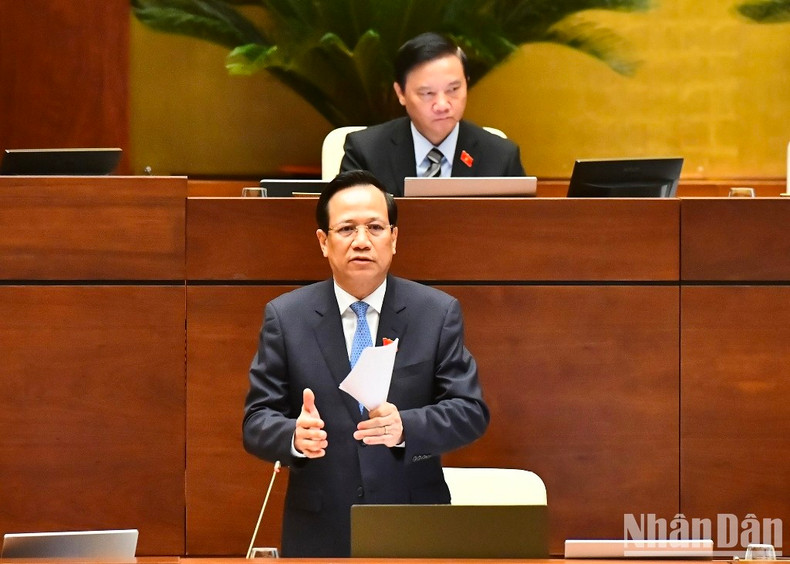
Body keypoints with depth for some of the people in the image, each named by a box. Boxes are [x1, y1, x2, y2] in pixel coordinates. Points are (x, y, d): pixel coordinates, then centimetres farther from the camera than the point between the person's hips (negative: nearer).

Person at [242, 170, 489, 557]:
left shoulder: (438, 314, 4)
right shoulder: (285, 318, 4)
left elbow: (471, 412, -1)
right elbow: (256, 421, 1)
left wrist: (406, 428, -21)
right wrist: (295, 436, -22)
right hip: (320, 535, 0)